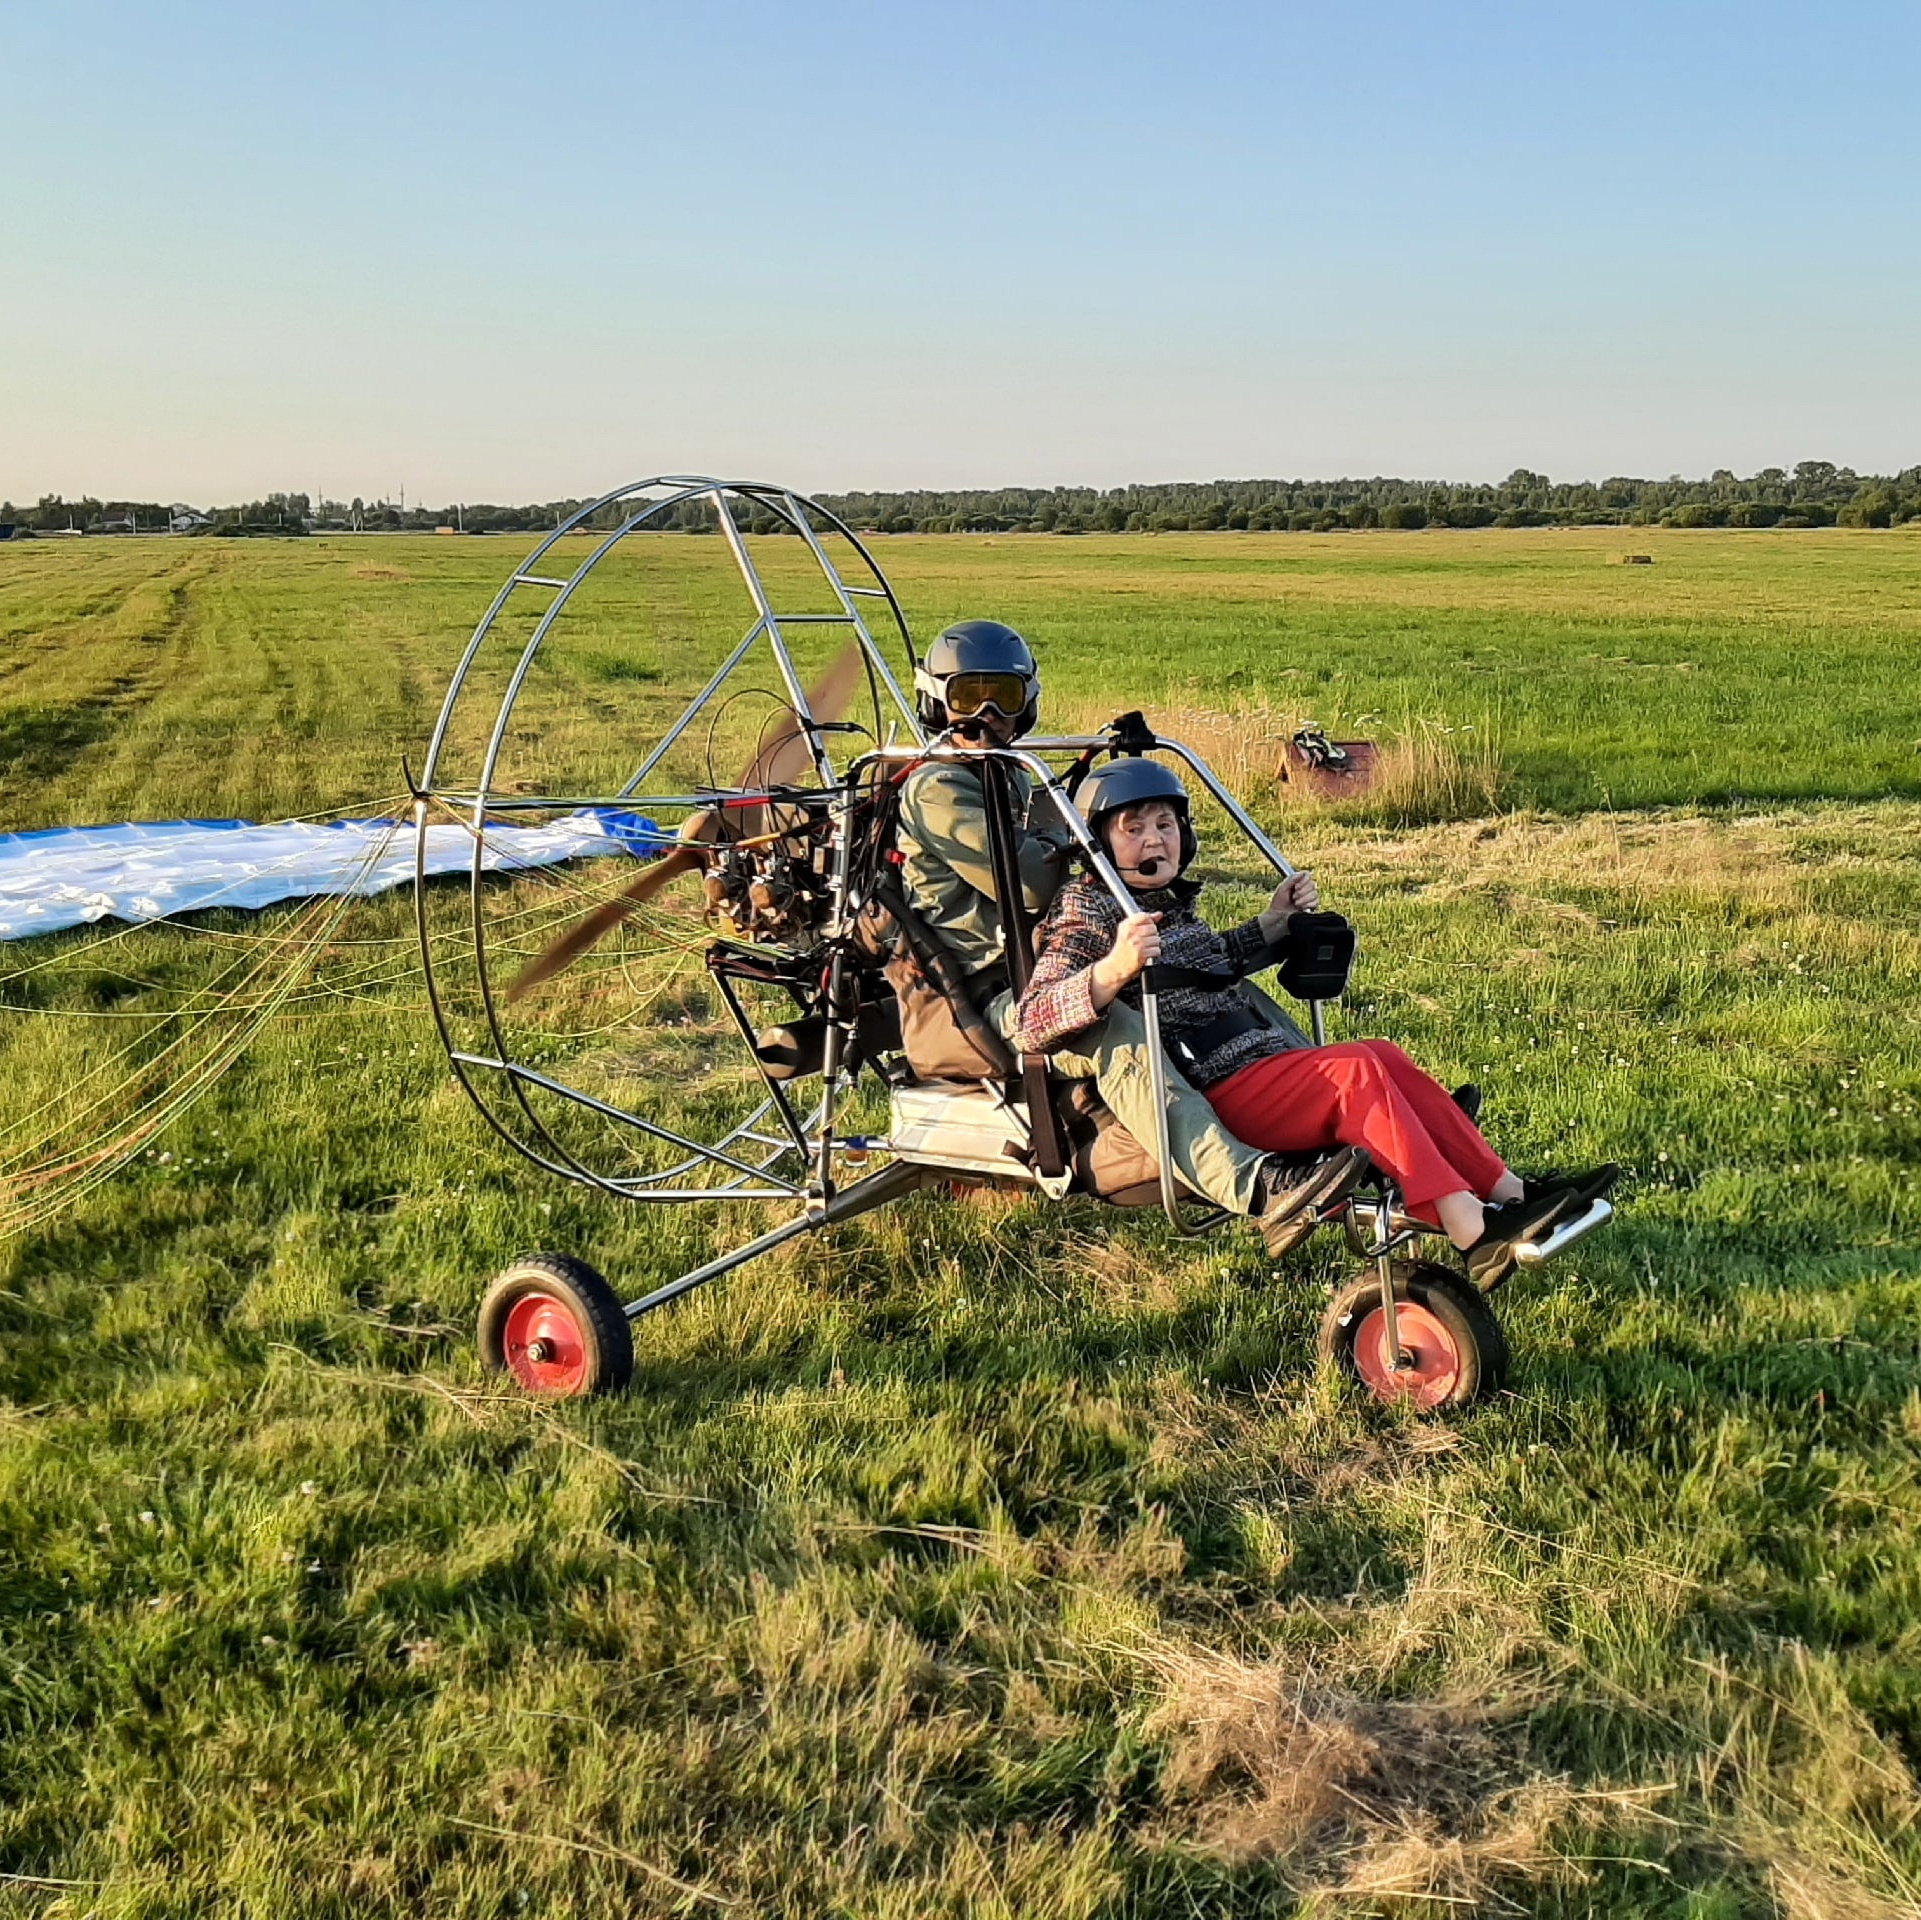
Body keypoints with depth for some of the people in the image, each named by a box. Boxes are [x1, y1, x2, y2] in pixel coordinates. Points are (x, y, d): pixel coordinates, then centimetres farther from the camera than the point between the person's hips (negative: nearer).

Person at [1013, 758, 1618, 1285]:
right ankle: (1474, 1234, -30)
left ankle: (1509, 1191, -2)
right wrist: (1113, 969, -38)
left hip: (1261, 1060, 10)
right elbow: (1030, 1026, -21)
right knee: (1357, 1070, -22)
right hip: (1213, 1096, -9)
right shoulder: (1087, 914, -8)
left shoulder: (1174, 901, 19)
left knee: (1384, 1057, -1)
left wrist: (1272, 924, 22)